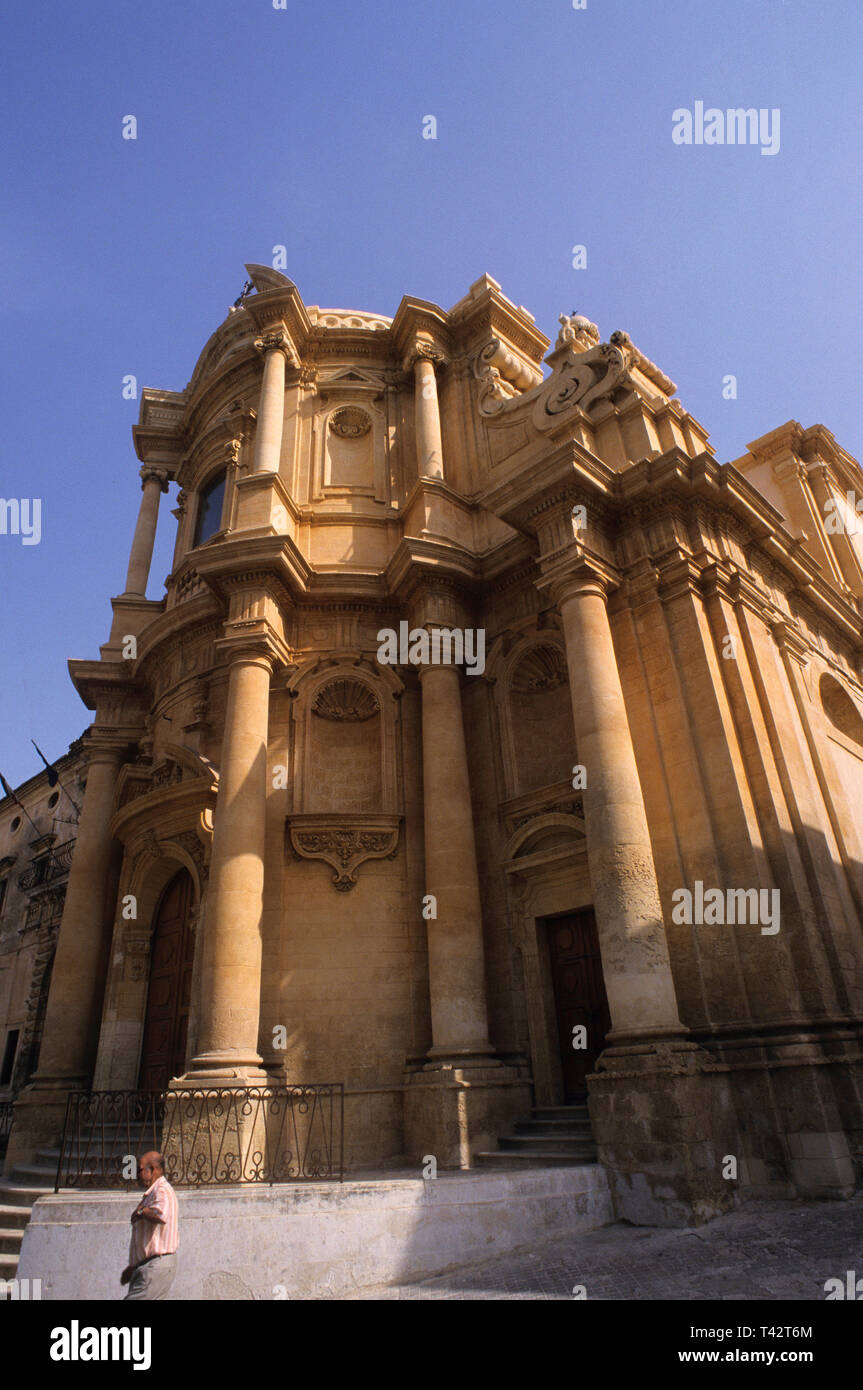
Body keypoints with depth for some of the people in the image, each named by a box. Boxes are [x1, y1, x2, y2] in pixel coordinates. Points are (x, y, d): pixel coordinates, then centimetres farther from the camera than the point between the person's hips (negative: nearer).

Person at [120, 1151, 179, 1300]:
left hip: (157, 1266, -10)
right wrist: (132, 1266, 27)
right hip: (146, 1266, 10)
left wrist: (141, 1212, -19)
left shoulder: (162, 1190, -14)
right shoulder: (150, 1195, 20)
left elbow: (160, 1216, -37)